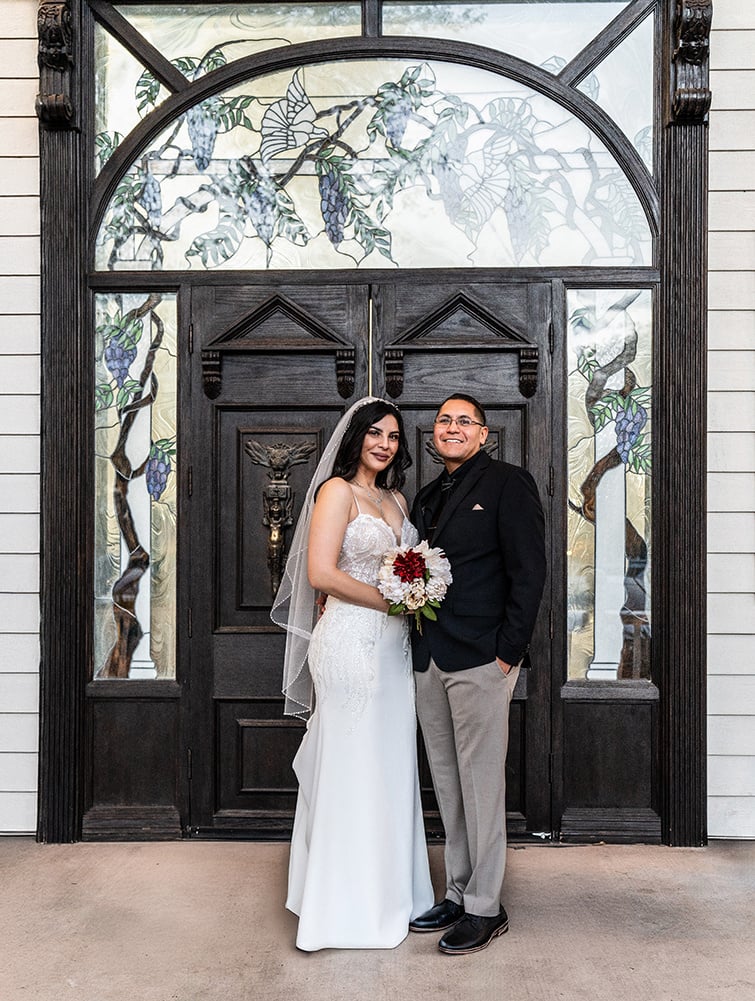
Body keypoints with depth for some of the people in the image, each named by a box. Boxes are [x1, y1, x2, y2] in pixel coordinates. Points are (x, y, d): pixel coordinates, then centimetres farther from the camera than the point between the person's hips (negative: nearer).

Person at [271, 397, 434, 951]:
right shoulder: (338, 490, -8)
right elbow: (321, 573, -18)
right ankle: (348, 905, 20)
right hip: (351, 640, -8)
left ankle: (389, 892, 31)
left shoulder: (396, 499, 15)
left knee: (389, 768, 15)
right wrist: (393, 601, -13)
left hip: (391, 645, 8)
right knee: (351, 767, 3)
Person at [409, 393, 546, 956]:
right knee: (448, 784, 15)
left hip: (481, 658, -7)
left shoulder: (508, 483, -3)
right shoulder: (428, 496, 18)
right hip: (431, 659, 7)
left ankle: (486, 908, 17)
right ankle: (458, 894, 29)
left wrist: (508, 650, -14)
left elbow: (529, 569, -10)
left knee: (481, 784, 2)